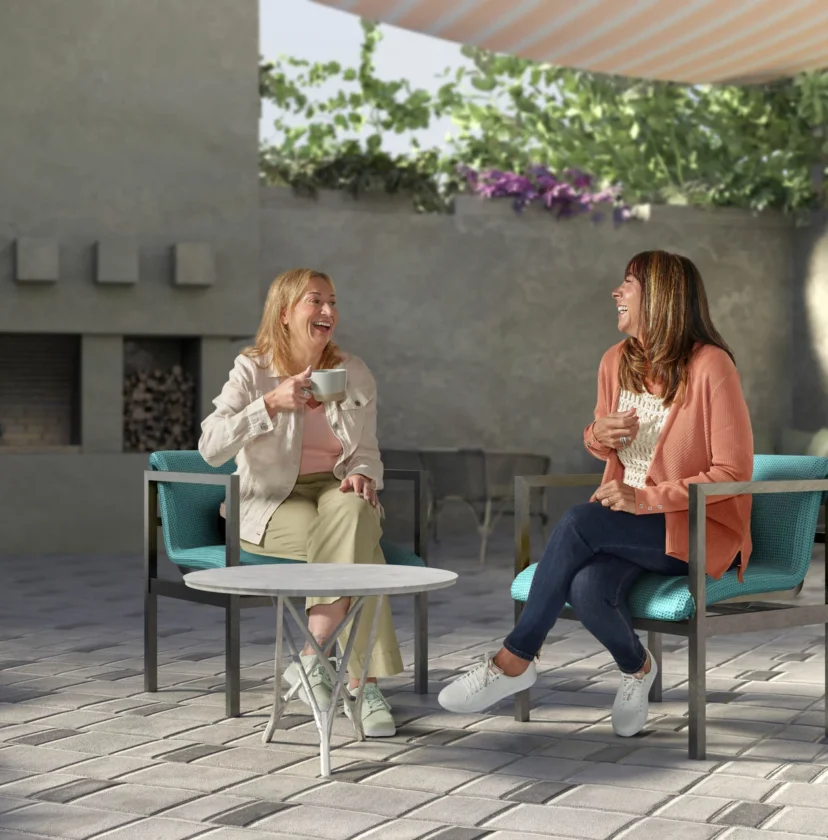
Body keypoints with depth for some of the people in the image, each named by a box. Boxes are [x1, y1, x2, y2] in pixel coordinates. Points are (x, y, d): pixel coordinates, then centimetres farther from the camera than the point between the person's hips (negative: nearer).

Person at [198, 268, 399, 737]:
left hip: (334, 489, 3)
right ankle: (366, 685, -27)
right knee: (358, 542, -33)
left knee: (353, 511, -36)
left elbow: (367, 451, 12)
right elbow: (211, 448, -15)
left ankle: (312, 657, -31)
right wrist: (272, 404, -26)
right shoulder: (253, 371, -3)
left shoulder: (354, 373, 8)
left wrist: (362, 475, -13)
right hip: (273, 503, -3)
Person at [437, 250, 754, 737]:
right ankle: (636, 669, 0)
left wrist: (647, 499, -23)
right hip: (628, 521, 5)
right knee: (589, 587, -30)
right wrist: (598, 434, -3)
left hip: (699, 527, -5)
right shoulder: (617, 362, 8)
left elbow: (734, 471, -15)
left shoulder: (710, 366, -13)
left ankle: (515, 660, -17)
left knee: (579, 523, -29)